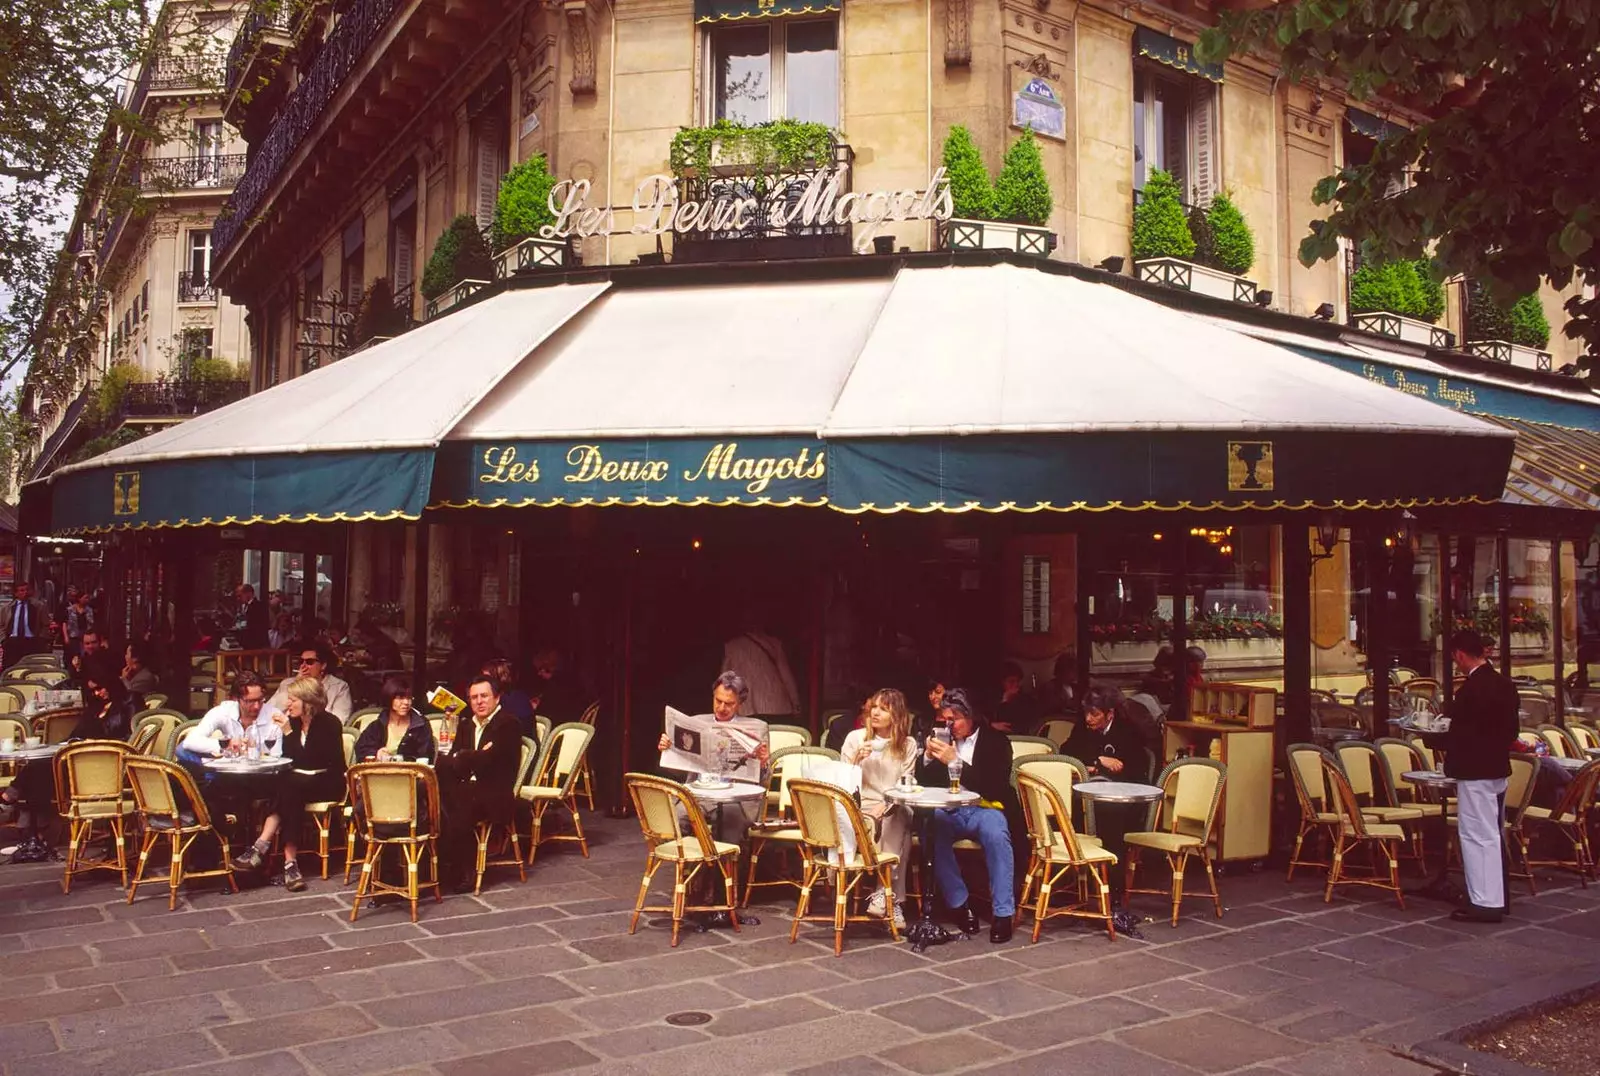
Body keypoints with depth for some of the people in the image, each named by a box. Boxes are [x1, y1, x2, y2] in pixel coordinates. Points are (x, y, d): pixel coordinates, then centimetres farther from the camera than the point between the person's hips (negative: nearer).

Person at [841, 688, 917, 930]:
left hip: (894, 808, 0)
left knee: (899, 819, -37)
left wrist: (886, 805, -16)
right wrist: (857, 759, -11)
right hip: (860, 806, 0)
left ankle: (884, 891, -36)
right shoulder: (855, 738, 7)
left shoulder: (907, 745, 7)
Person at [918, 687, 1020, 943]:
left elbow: (994, 788, -13)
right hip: (950, 811, 3)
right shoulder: (942, 739, 11)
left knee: (996, 834, -37)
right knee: (929, 828, -31)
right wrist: (927, 757, -8)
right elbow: (924, 783, 12)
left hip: (984, 809, -3)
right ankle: (958, 904, -19)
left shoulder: (995, 742, -1)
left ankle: (1003, 913, -27)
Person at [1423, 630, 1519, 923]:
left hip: (1475, 773, -9)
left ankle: (1485, 903, 2)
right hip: (1498, 769, 10)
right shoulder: (1504, 684, 7)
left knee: (1477, 836, -2)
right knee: (1491, 835, 19)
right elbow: (1511, 730, 13)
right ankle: (1496, 896, 29)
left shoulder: (1471, 688, -22)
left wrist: (1429, 737, -6)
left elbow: (1458, 736, -21)